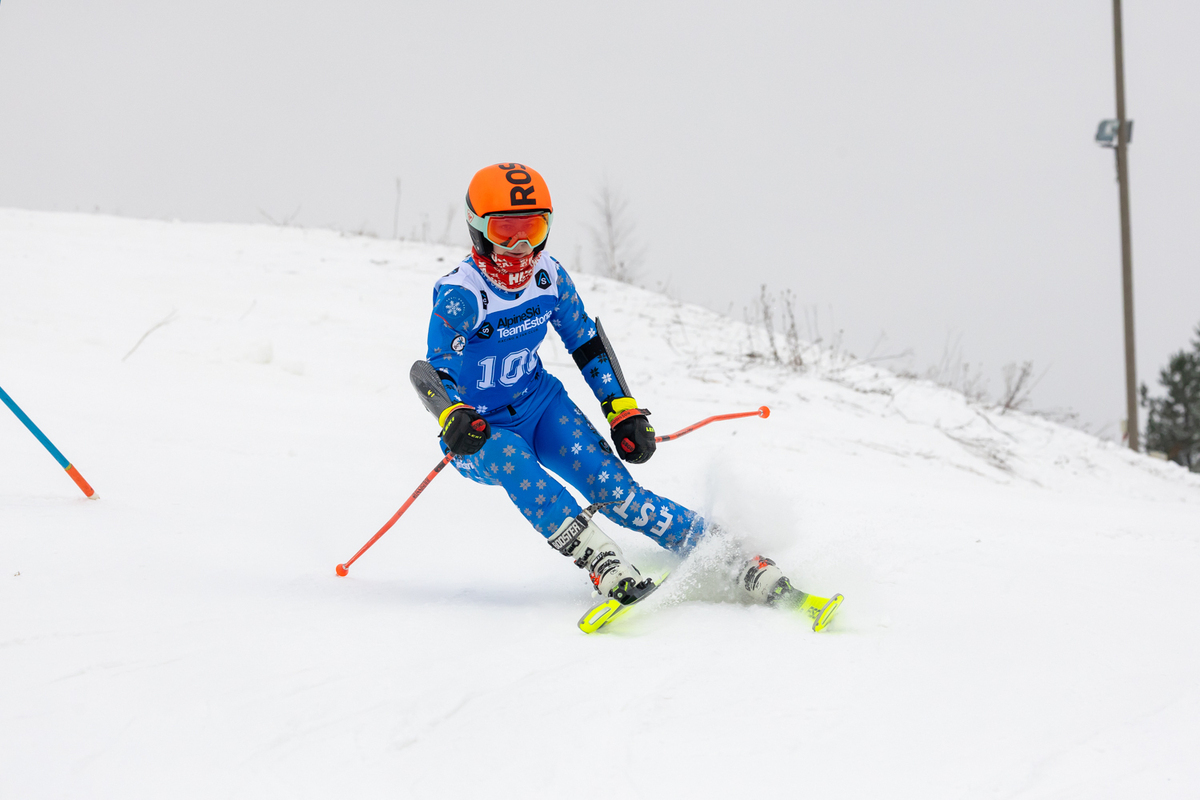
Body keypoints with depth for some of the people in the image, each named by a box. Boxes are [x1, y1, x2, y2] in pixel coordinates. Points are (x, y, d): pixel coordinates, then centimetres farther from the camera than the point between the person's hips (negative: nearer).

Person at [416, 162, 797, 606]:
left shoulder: (549, 277, -6)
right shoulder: (461, 295, -22)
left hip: (540, 403, 3)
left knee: (611, 485, -18)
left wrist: (624, 411, 1)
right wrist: (454, 419, -48)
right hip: (480, 432, -3)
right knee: (513, 464, -38)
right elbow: (437, 374, -27)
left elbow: (589, 344, 7)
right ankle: (602, 562, -47)